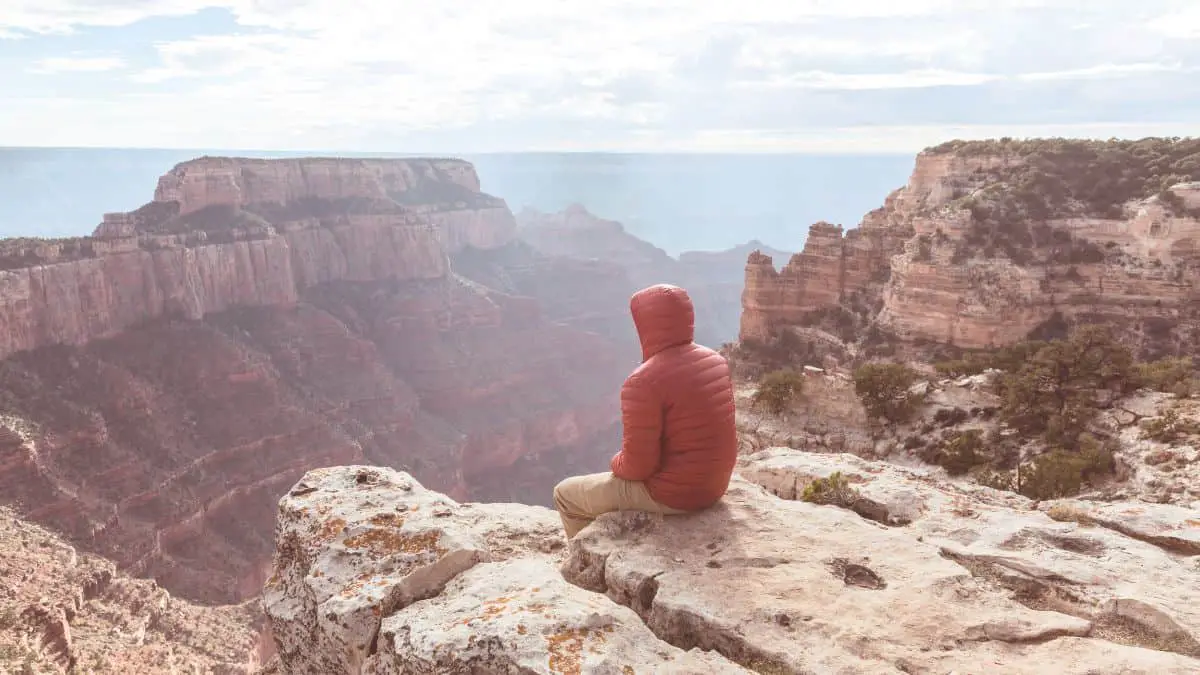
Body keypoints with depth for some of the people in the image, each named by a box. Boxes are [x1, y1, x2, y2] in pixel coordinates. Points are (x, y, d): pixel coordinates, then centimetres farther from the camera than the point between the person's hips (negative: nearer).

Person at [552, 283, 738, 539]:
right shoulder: (716, 361, 0)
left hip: (672, 493, -8)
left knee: (565, 494, 12)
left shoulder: (643, 382, -25)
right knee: (616, 473, 35)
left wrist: (617, 463, 1)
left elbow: (637, 466, -22)